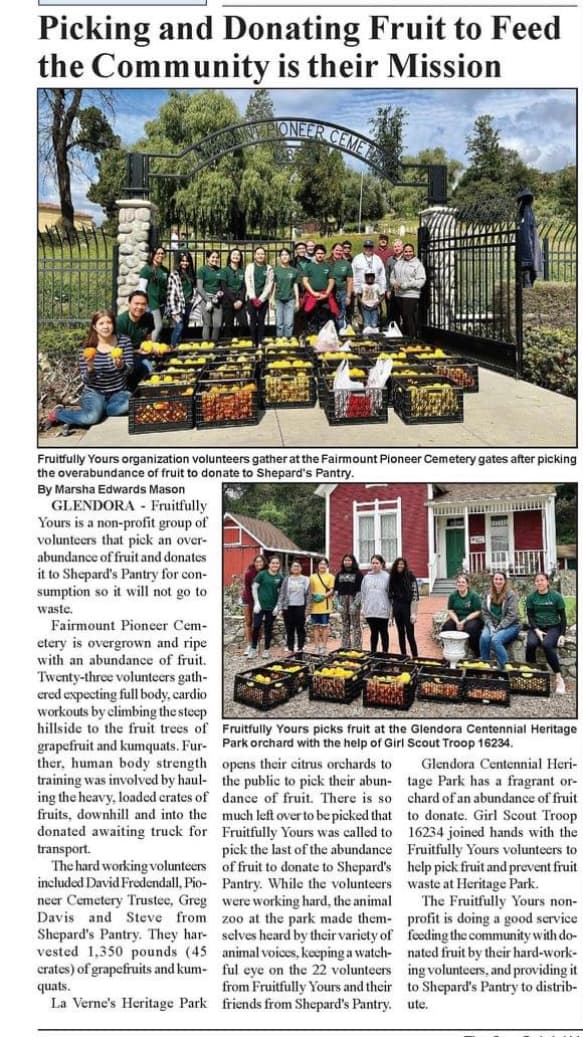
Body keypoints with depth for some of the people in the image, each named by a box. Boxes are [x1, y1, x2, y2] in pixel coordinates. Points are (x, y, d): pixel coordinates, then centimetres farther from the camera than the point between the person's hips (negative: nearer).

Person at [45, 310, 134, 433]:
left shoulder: (124, 341, -3)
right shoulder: (88, 348, -7)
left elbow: (129, 370, -8)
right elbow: (86, 381, -7)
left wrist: (121, 366, -32)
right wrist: (90, 368, -29)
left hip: (118, 392, 3)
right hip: (94, 392, -3)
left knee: (128, 405, -34)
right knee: (92, 417, -34)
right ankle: (58, 413, -1)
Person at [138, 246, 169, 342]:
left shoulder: (164, 270, 13)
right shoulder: (147, 269, -6)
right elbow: (142, 288, -9)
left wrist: (166, 302, 15)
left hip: (161, 303, 7)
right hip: (152, 302, -7)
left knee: (154, 328, 7)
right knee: (158, 327, -13)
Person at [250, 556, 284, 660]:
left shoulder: (280, 578, 4)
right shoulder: (262, 574, -4)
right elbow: (254, 588, -2)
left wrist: (277, 606, 2)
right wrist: (257, 603, -7)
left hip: (272, 607, 3)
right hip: (260, 605, -3)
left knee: (268, 628, 9)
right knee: (256, 626, -6)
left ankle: (266, 650, 18)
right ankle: (253, 649, 6)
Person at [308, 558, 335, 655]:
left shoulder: (330, 577, 4)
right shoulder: (313, 577, 10)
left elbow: (331, 591, -2)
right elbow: (310, 591, 12)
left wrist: (323, 596, -18)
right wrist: (310, 603, 1)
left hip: (325, 606, -2)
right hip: (315, 606, 2)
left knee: (324, 626, 1)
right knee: (316, 626, 5)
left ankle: (323, 647, 5)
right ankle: (317, 647, 10)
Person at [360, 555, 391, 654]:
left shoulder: (387, 577, -3)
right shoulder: (366, 577, 7)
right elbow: (363, 593, 11)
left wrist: (390, 608, -5)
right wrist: (363, 607, 6)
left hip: (383, 610, -3)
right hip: (370, 610, 3)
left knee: (383, 632, 5)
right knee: (374, 632, 10)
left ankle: (385, 653, 11)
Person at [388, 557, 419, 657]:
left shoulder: (410, 576, -8)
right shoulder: (393, 577, 6)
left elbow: (415, 595, -11)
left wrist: (413, 613, -16)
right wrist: (391, 611, 9)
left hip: (407, 608, -5)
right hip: (397, 608, 5)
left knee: (410, 635, -6)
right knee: (401, 634, 10)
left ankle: (415, 657, 0)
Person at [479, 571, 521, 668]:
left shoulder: (511, 594, -7)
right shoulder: (487, 594, 7)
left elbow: (511, 615, -12)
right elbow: (485, 613, 5)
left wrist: (498, 628, -18)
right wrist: (491, 626, -11)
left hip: (509, 625, -4)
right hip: (492, 624, 4)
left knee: (495, 640, -32)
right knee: (484, 637, -29)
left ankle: (505, 667, -20)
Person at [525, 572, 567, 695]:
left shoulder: (556, 596, -3)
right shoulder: (531, 597, 4)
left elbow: (563, 617, 1)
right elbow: (530, 616, 3)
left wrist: (562, 635, -9)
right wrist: (536, 630, -14)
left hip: (553, 627, -2)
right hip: (536, 628, 2)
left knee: (546, 644, -34)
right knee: (531, 643, -32)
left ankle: (558, 678, -27)